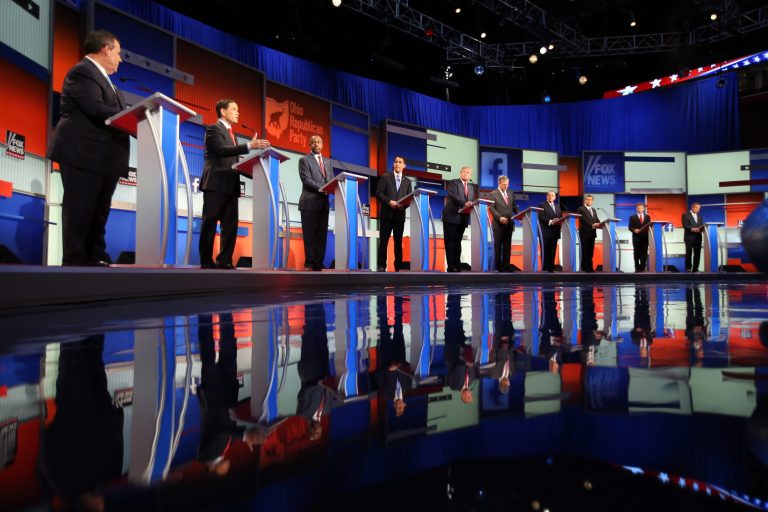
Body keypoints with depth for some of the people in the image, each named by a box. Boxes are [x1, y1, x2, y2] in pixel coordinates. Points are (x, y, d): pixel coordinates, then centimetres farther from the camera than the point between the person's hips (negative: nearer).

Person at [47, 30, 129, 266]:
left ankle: (96, 258, 15)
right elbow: (97, 110, -20)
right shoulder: (82, 72, -7)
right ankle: (74, 260, -1)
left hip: (103, 157, 10)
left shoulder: (101, 77, 24)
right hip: (84, 154, -10)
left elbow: (114, 112, 18)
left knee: (98, 212, 10)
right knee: (80, 210, -6)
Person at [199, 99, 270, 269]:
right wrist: (249, 145, -26)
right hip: (216, 184, -8)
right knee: (210, 223, -5)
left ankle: (224, 261, 7)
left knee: (230, 224, 3)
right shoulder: (213, 129, -2)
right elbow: (222, 150, -18)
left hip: (230, 185, 8)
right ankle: (206, 261, -1)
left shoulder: (231, 133, 24)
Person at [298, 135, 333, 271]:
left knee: (322, 235, 4)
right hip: (310, 203, -6)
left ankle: (318, 264, 8)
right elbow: (307, 180, -10)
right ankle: (309, 264, 2)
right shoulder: (304, 160, 1)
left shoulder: (327, 162, 21)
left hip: (324, 203, 6)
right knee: (310, 235, -4)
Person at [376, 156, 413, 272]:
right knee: (383, 240, -4)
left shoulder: (407, 181, 17)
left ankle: (398, 266, 7)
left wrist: (404, 205, -11)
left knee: (398, 241, 4)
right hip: (387, 213, -3)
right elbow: (379, 192, -2)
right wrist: (389, 201, -16)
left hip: (400, 214, 3)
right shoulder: (385, 177, 8)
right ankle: (381, 266, -1)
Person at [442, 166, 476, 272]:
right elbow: (454, 196, -17)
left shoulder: (471, 187, 19)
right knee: (450, 242, -4)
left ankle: (457, 265, 12)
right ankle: (451, 266, -2)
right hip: (452, 216, -6)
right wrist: (464, 203, -31)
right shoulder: (453, 183, -2)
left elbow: (472, 201, 15)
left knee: (457, 242, 10)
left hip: (463, 218, 6)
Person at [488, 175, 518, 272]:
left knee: (507, 246, 5)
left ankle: (506, 265, 8)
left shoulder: (510, 194, 16)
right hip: (498, 224, -5)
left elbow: (514, 207, 15)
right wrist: (499, 218, -20)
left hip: (509, 224, 5)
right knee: (498, 246, 0)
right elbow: (492, 208, -8)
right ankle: (498, 266, 5)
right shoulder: (493, 194, 0)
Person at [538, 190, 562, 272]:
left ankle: (551, 268, 10)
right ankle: (544, 269, -3)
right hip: (546, 232, -6)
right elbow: (541, 217, -11)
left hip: (555, 232, 6)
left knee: (552, 251, 6)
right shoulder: (542, 205, 1)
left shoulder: (557, 207, 22)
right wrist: (550, 221, -23)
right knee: (545, 251, -5)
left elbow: (561, 218, 18)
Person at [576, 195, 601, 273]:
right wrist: (592, 225, -25)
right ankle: (585, 268, 0)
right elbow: (583, 220, -15)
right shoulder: (581, 209, -4)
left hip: (592, 233, 7)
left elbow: (597, 220, 15)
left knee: (590, 251, 6)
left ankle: (590, 267, 9)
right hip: (585, 233, -7)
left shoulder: (593, 210, 20)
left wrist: (598, 224, -7)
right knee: (585, 251, -4)